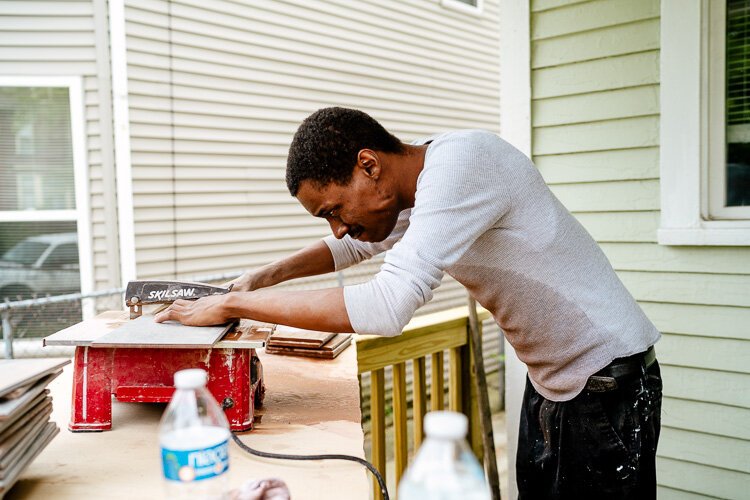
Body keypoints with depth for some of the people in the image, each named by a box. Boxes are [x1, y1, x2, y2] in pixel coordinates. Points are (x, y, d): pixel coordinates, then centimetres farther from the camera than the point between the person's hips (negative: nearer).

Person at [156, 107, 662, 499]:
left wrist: (233, 304, -27)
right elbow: (357, 243, 19)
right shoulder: (420, 181, 2)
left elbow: (388, 305, -36)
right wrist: (268, 275, 3)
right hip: (549, 380, 9)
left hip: (607, 380, -8)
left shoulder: (458, 164, -28)